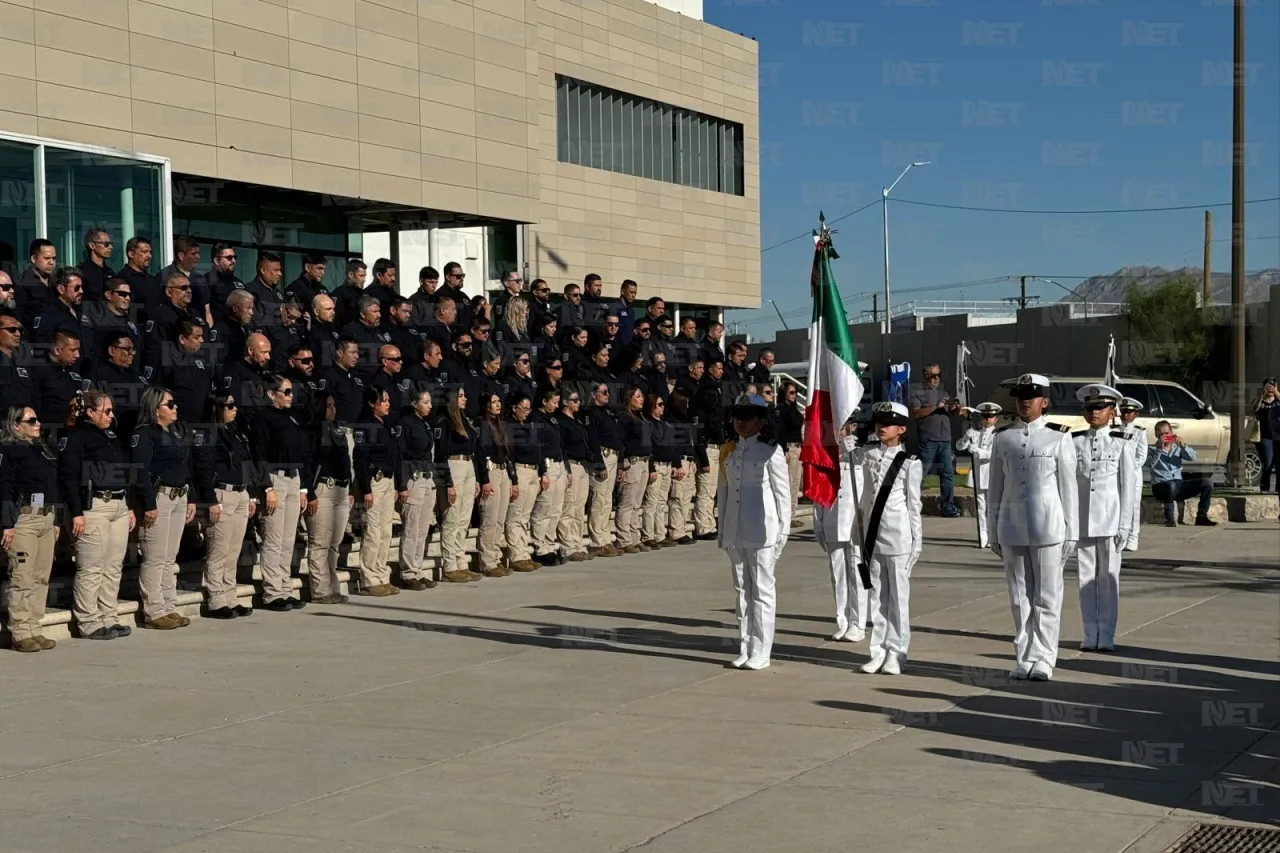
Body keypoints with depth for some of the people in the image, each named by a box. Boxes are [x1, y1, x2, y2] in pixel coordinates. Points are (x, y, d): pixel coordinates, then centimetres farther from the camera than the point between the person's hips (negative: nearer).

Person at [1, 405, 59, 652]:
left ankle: (34, 630, 12)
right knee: (22, 578, -7)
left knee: (41, 578, 7)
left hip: (46, 518, 8)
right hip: (23, 518, -8)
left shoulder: (44, 451, 19)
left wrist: (55, 520, 20)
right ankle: (20, 633, -4)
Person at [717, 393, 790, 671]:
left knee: (762, 592, 0)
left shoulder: (770, 452, -6)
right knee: (742, 590, 11)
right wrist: (722, 530, 13)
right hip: (734, 533, 6)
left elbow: (783, 493, -5)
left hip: (762, 533, -6)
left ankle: (760, 653, 4)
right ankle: (744, 650, 17)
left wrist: (783, 531, -8)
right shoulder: (729, 452, 11)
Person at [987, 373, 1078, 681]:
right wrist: (993, 532, 9)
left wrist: (1071, 532, -1)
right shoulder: (1003, 439, 8)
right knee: (1019, 598, 8)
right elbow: (995, 488, 10)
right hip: (1012, 529, 3)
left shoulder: (1059, 439, 1)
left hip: (1048, 527, -3)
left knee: (1047, 598, 0)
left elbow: (1068, 488, 1)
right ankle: (1024, 658, 15)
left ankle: (1043, 659, 6)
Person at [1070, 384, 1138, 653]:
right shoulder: (1075, 443, 5)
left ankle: (1107, 635, 7)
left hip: (1110, 521, -2)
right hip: (1082, 520, 2)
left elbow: (1129, 485, 1)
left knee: (1108, 578, 1)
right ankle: (1090, 635, 12)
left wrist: (1125, 524, -4)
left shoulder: (1120, 444, 1)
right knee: (1086, 577, 5)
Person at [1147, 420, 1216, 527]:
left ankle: (1201, 516, -8)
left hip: (1179, 484, 5)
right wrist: (1160, 448, -22)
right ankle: (1169, 519, -26)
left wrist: (1182, 445, -15)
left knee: (1207, 482, -11)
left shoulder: (1177, 447, 16)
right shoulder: (1153, 449, 4)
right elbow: (1149, 464, -16)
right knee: (1171, 485, -41)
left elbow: (1192, 457, 0)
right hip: (1160, 486, -5)